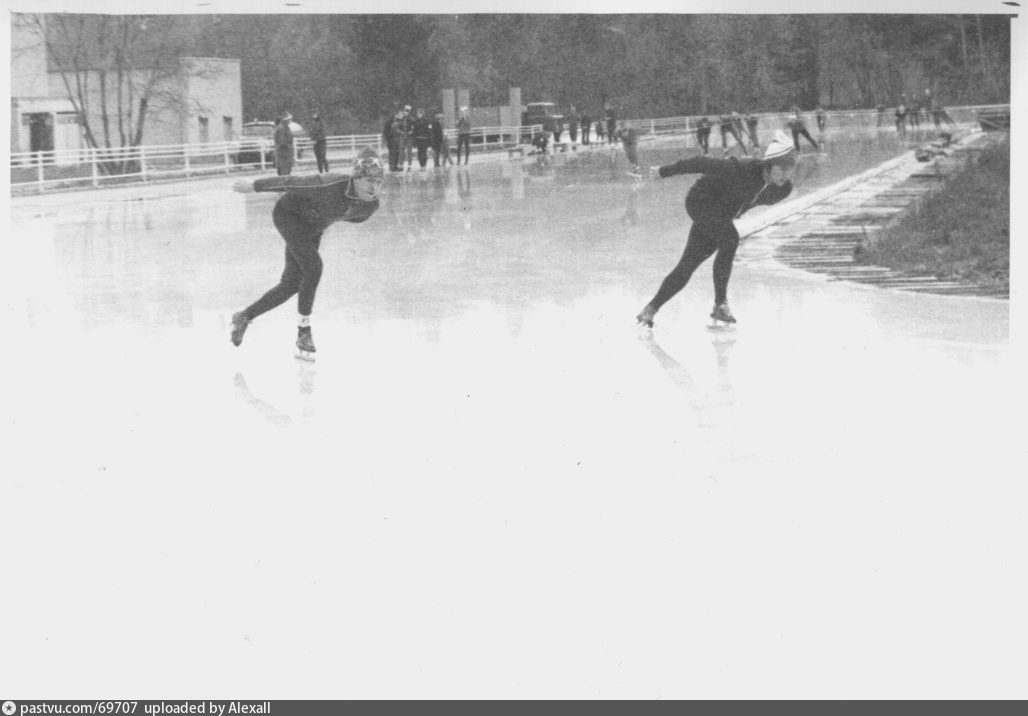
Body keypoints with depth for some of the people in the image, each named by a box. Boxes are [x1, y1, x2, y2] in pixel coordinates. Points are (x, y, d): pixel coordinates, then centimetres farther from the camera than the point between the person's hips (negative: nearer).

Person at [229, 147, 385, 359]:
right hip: (288, 214, -7)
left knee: (291, 285, 6)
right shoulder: (331, 187, -41)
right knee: (313, 267, -23)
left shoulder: (371, 205, -20)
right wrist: (254, 185, -16)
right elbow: (292, 183, -27)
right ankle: (304, 332, -10)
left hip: (312, 229, 7)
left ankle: (245, 316, 24)